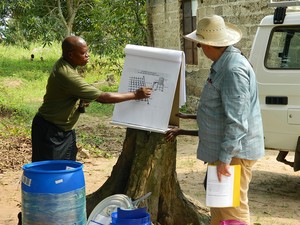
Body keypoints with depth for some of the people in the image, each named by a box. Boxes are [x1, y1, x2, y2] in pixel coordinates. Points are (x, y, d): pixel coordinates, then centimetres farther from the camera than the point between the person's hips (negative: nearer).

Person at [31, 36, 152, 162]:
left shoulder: (63, 64, 0)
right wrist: (135, 95, -20)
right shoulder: (67, 75, -30)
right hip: (50, 131, -9)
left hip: (65, 129, 9)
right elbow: (103, 97, -27)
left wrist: (81, 102, -4)